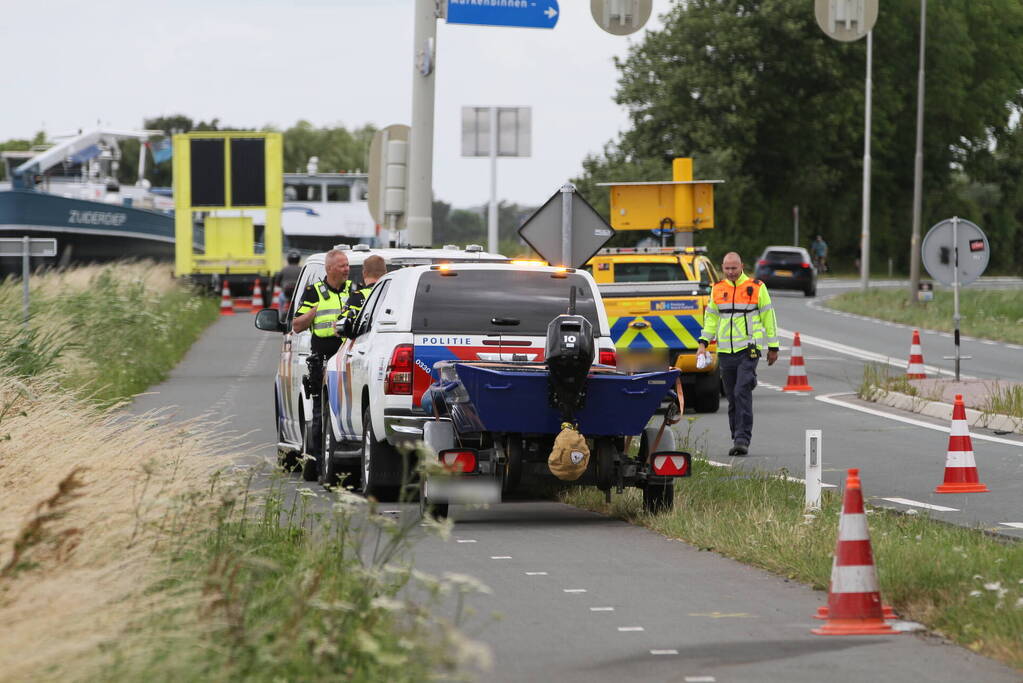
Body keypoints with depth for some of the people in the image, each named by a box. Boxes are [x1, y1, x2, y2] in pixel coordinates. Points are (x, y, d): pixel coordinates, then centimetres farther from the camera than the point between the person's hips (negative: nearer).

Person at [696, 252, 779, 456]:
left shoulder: (756, 288, 1)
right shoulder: (717, 290, 12)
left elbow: (769, 317, 5)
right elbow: (711, 318, 19)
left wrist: (773, 347, 5)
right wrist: (703, 343, 7)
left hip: (748, 349, -4)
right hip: (725, 352, 4)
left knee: (742, 393, -16)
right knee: (732, 398, 7)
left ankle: (742, 439, -17)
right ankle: (738, 440, 14)